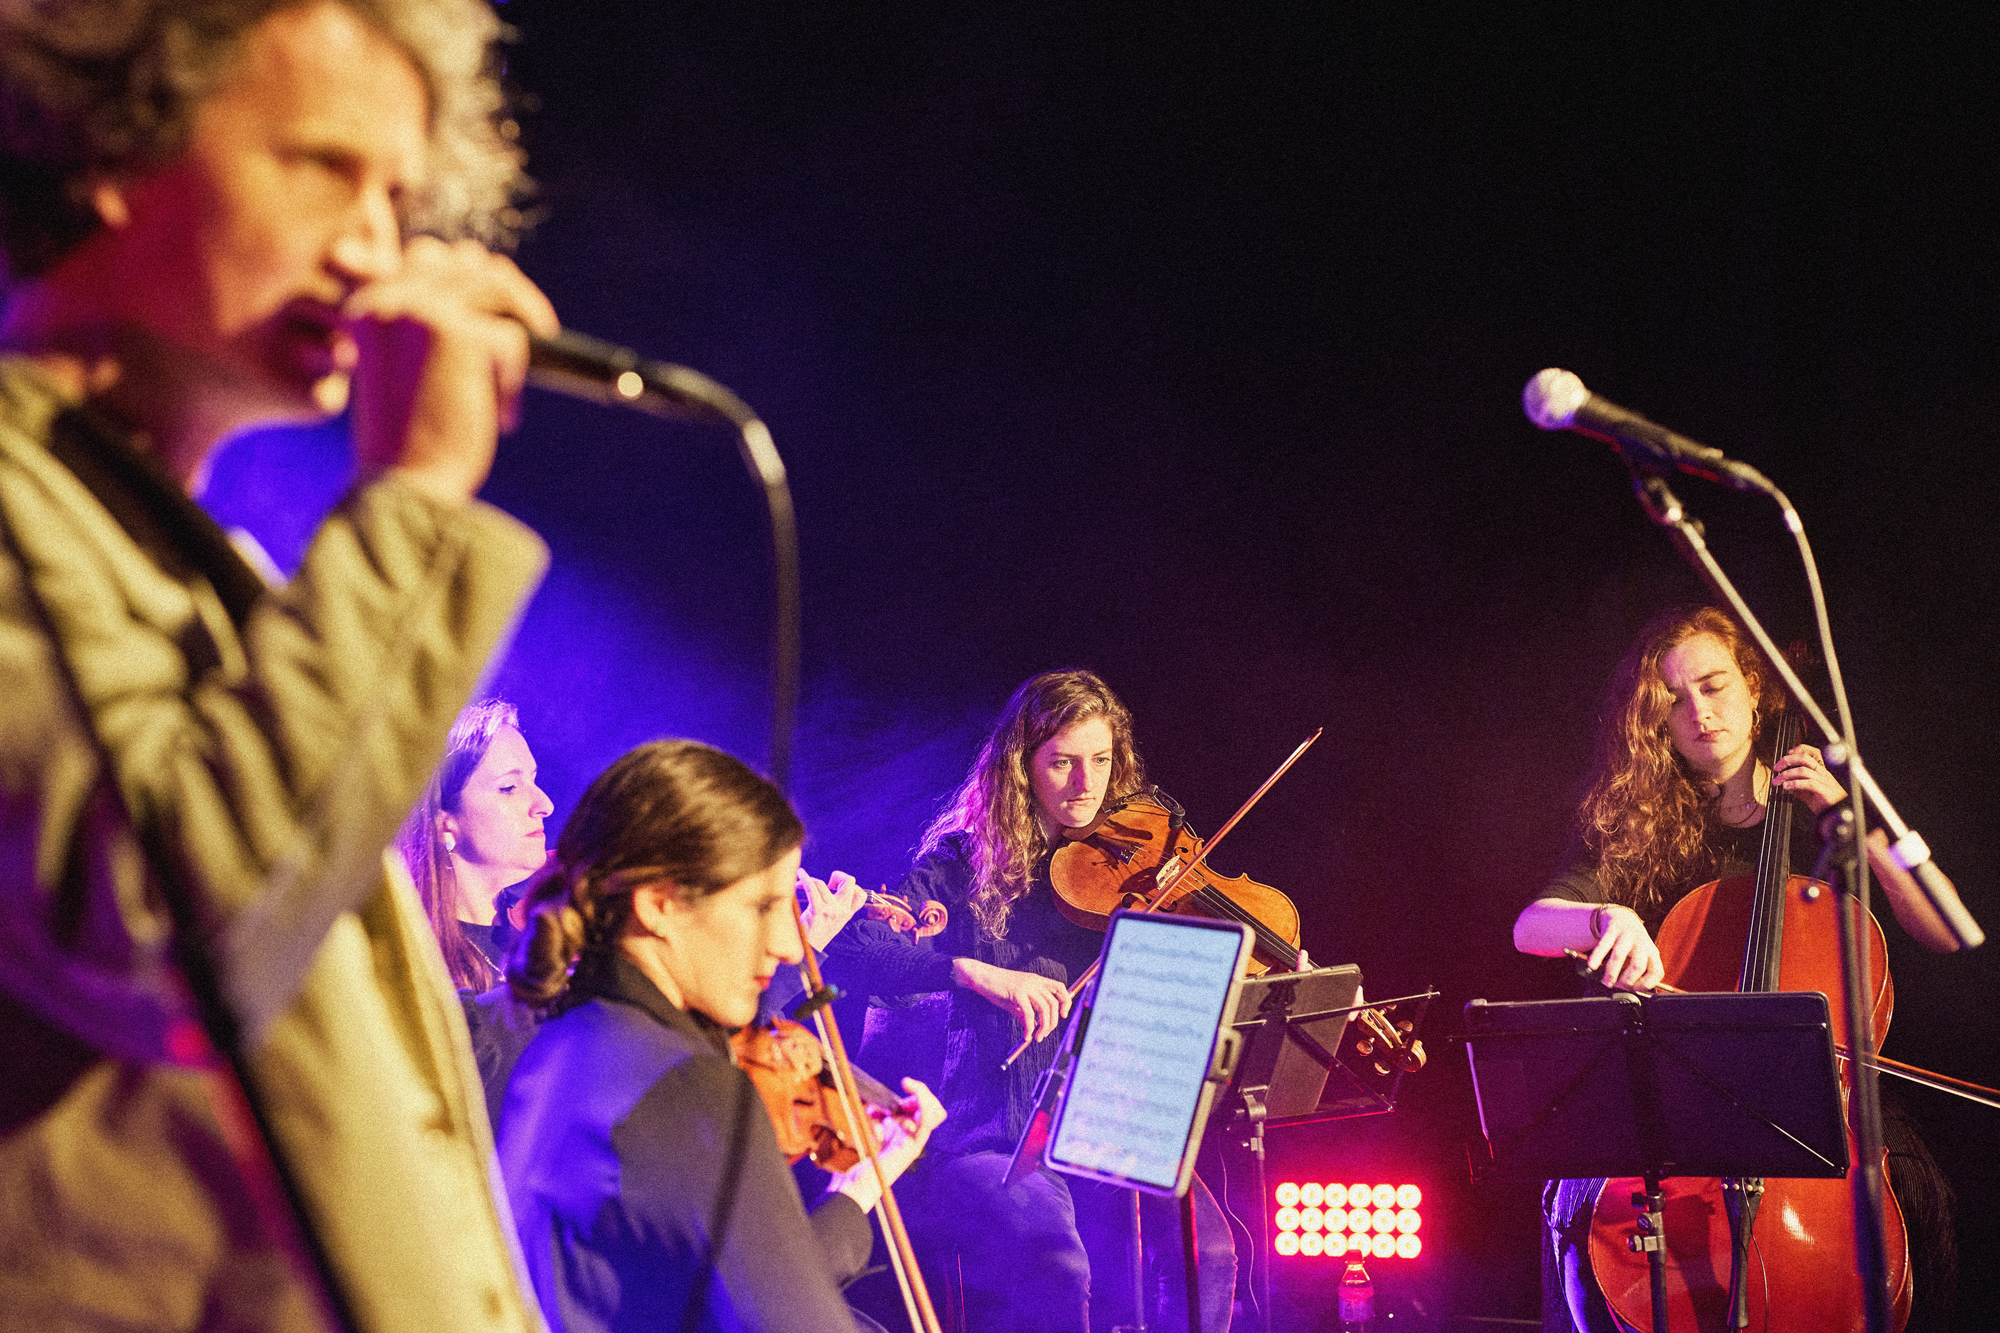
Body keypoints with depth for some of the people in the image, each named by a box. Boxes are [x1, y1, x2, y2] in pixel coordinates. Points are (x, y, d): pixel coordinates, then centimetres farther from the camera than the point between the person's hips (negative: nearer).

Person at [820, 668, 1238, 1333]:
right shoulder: (965, 866, 4)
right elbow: (846, 953, -10)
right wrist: (971, 971, -26)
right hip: (989, 1145, -2)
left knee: (1204, 1251, -27)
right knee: (1055, 1263, -34)